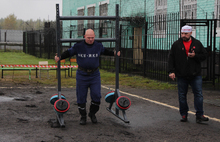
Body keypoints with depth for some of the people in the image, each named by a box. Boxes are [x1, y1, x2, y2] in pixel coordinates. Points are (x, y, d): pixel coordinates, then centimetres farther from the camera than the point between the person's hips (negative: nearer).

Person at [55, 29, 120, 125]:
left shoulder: (98, 46, 2)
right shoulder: (78, 46, -7)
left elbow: (105, 51, 22)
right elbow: (69, 52, 4)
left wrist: (114, 53, 15)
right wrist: (59, 58, -8)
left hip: (95, 75, 2)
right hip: (82, 75, -2)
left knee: (96, 95, -5)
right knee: (81, 97, 2)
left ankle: (92, 113, 19)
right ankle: (83, 116, 18)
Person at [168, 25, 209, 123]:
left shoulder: (197, 43, 5)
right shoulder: (176, 44, 4)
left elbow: (204, 55, 7)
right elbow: (171, 59, 4)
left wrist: (195, 56, -12)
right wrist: (171, 71, -4)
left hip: (195, 75, 0)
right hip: (181, 76, 0)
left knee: (198, 94, -3)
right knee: (182, 96, 6)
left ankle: (199, 115, 4)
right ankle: (184, 115, 18)